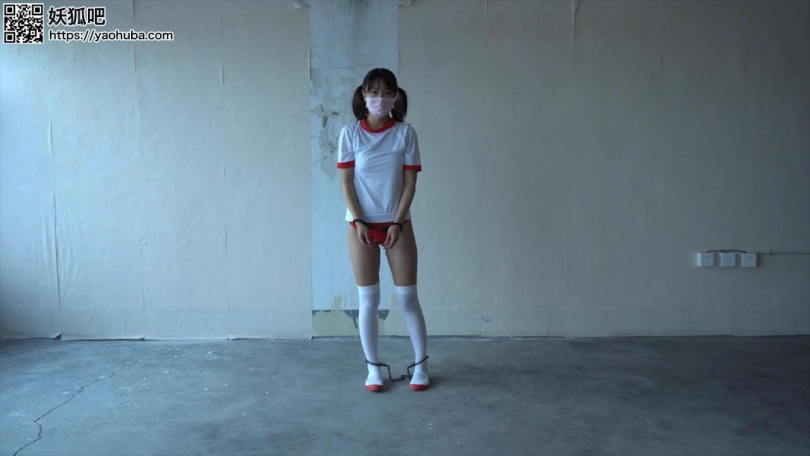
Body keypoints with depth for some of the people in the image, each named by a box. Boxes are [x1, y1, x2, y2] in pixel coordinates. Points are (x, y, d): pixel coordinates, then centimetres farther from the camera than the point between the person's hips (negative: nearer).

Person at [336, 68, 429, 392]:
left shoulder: (405, 133, -1)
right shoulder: (350, 133, 0)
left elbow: (410, 183, -3)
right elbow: (346, 182, -2)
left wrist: (397, 223, -11)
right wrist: (358, 222, -11)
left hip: (397, 223, 0)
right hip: (361, 224, 0)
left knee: (407, 296, 3)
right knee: (368, 299, 4)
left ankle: (421, 365, 16)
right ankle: (373, 368, 16)